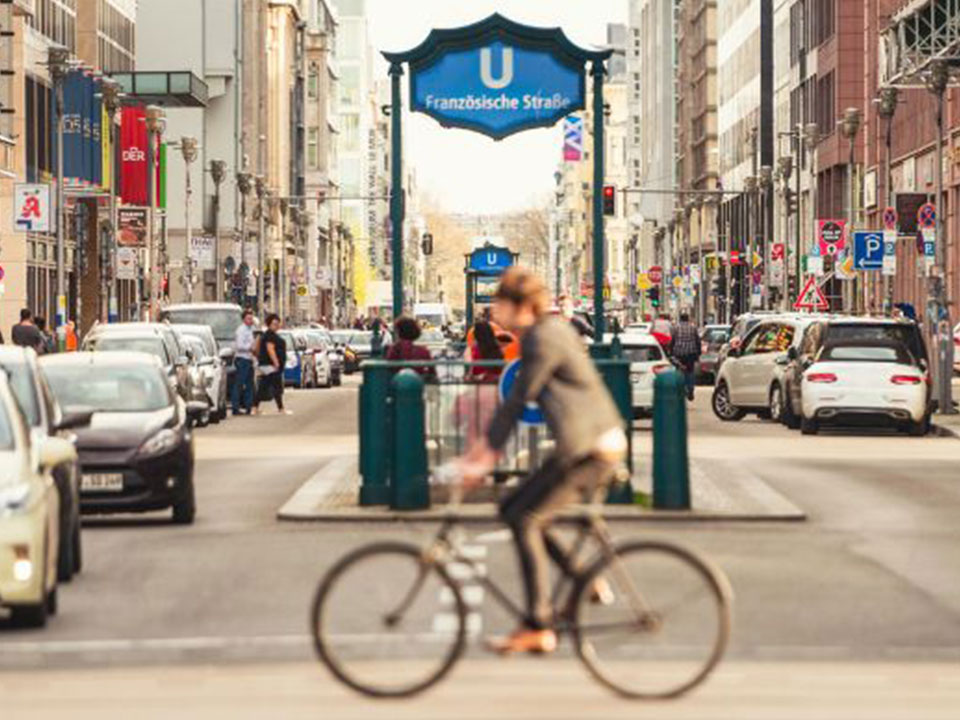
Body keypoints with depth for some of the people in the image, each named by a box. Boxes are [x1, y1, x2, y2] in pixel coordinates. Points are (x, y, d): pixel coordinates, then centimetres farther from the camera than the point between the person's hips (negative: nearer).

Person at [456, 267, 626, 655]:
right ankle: (584, 582, 14)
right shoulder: (550, 329, 15)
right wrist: (485, 443, 16)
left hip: (589, 450, -10)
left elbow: (517, 401, -17)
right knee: (512, 509, 10)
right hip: (600, 445, 10)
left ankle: (538, 628, -11)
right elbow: (515, 399, 19)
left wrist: (486, 456, -15)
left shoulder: (544, 339, -15)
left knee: (524, 519, -11)